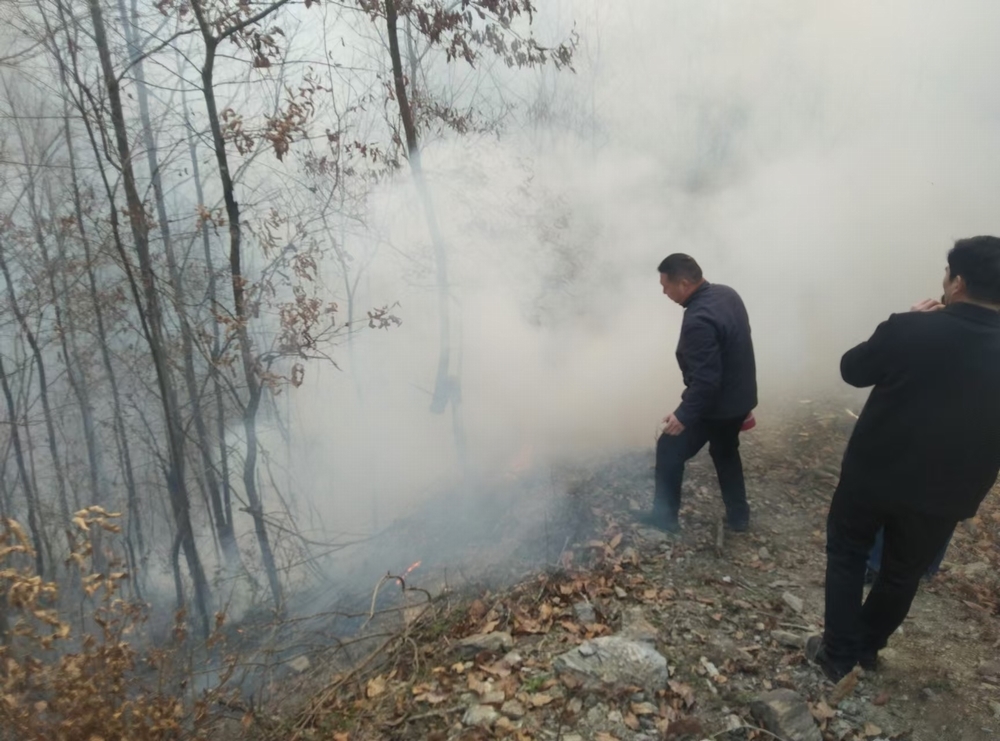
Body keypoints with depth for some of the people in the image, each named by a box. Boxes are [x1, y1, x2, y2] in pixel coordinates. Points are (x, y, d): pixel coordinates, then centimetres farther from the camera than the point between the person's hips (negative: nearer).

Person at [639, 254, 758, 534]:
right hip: (740, 397, 9)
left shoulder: (698, 320, -31)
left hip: (715, 404, -9)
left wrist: (684, 415, -22)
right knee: (725, 451, 27)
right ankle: (738, 515, 38)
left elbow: (706, 380, -31)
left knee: (669, 450, 9)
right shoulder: (727, 293, 1)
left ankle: (664, 516, 22)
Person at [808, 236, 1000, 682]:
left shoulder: (911, 329, -20)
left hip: (873, 474, -2)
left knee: (847, 555, 18)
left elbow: (852, 370, -3)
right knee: (903, 573, 22)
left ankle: (838, 654, 24)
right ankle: (867, 647, 40)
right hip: (946, 493, 3)